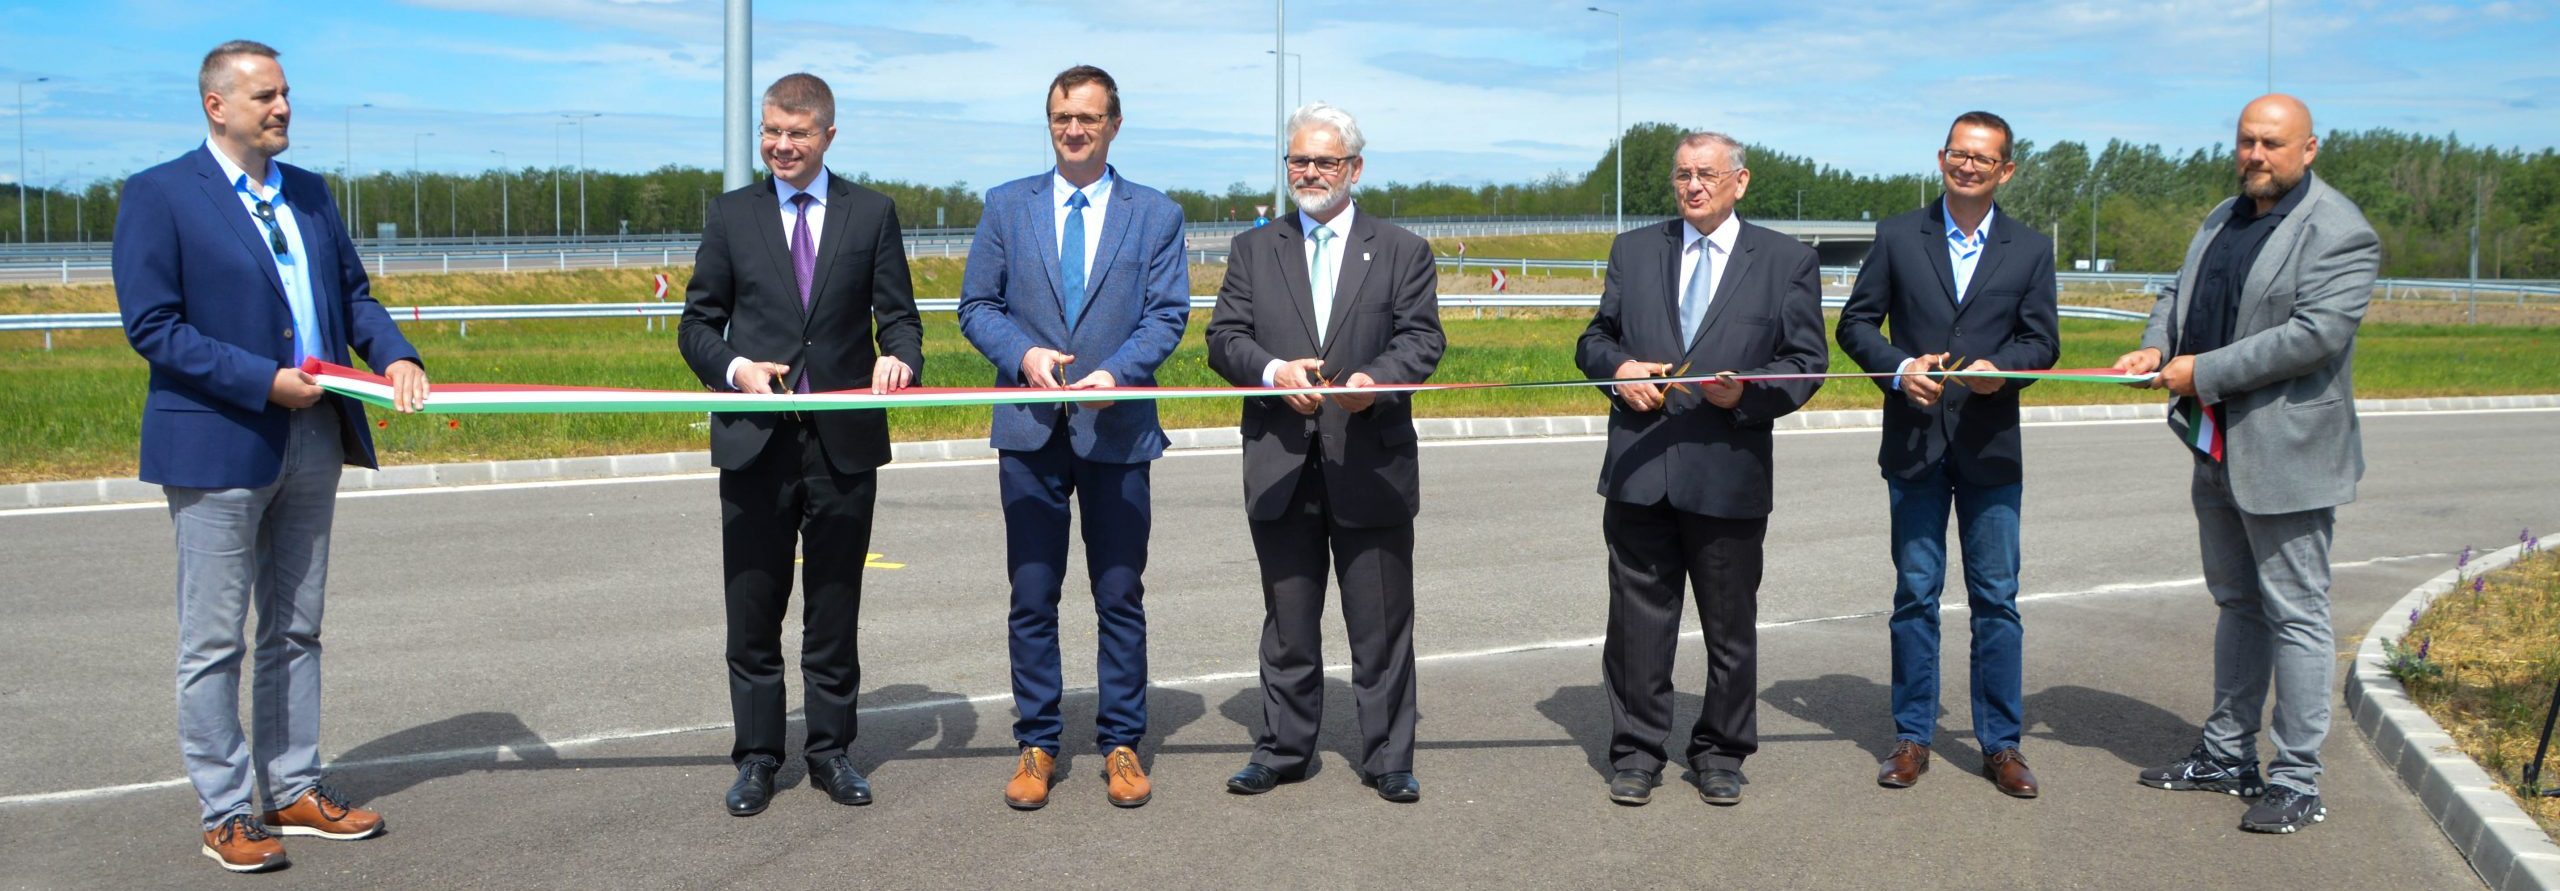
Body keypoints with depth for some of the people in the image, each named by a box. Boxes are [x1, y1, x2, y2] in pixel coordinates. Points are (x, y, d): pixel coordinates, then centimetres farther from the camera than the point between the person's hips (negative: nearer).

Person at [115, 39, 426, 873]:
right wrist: (265, 382, -19)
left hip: (312, 438, 6)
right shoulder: (158, 195, -7)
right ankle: (227, 813, 13)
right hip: (218, 445, -6)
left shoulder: (308, 192, 12)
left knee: (295, 630, 14)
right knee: (214, 642, 3)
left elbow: (353, 292, 15)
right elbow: (151, 325, -13)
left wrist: (394, 353, -5)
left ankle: (295, 790, 25)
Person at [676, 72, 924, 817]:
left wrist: (898, 357, -18)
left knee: (834, 611, 9)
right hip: (756, 441, 1)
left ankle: (831, 751, 21)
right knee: (753, 611, 6)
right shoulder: (731, 215, 7)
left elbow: (899, 316, 4)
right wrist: (735, 367, -13)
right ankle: (757, 757, 18)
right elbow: (698, 324, 7)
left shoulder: (872, 213, 6)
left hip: (845, 440, 0)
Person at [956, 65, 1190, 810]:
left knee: (1121, 596, 6)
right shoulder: (1007, 206, 8)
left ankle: (1122, 743, 19)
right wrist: (1024, 354, -13)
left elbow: (1168, 314, -1)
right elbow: (977, 305, 6)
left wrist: (1116, 372, -19)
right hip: (1031, 432, 1)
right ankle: (1036, 744, 18)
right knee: (1032, 598, 7)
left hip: (1117, 429, -1)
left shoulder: (1156, 215, 6)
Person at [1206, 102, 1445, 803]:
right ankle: (1284, 748, 23)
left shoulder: (1402, 251, 7)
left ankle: (1387, 757, 16)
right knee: (1288, 625, 11)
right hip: (1281, 466, 2)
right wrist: (1274, 370, -17)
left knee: (1381, 626, 5)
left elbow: (1422, 340, -2)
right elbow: (1224, 339, 3)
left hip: (1371, 465, -1)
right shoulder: (1253, 251, 12)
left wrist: (1375, 379, -23)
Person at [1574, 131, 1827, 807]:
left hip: (1729, 472, -1)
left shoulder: (1787, 261, 5)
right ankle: (1636, 751, 19)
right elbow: (1594, 340, 15)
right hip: (1639, 469, 2)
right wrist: (1619, 367, -8)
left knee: (1731, 625, 9)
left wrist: (1748, 393, -15)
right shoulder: (1633, 251, 12)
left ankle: (1720, 753, 25)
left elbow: (1807, 362, 3)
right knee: (1637, 619, 6)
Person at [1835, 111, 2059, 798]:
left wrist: (2000, 368, -16)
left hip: (1991, 446, 0)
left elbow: (2042, 340, 5)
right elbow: (1857, 322, 5)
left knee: (1997, 598, 3)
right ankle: (1913, 738, 15)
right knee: (1915, 593, 6)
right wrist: (1899, 369, -13)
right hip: (1914, 443, 0)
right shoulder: (1897, 237, 6)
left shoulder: (2031, 250, 8)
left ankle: (2001, 743, 14)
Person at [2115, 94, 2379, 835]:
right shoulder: (2222, 219, 14)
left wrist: (2204, 371, -20)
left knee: (2295, 615, -2)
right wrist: (2155, 345, -4)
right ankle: (2228, 754, 30)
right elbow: (2180, 293, 18)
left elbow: (2317, 334, -22)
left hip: (2286, 455, -9)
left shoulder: (2338, 232, -13)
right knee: (2237, 605, 18)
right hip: (2218, 449, 9)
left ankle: (2297, 782, 5)